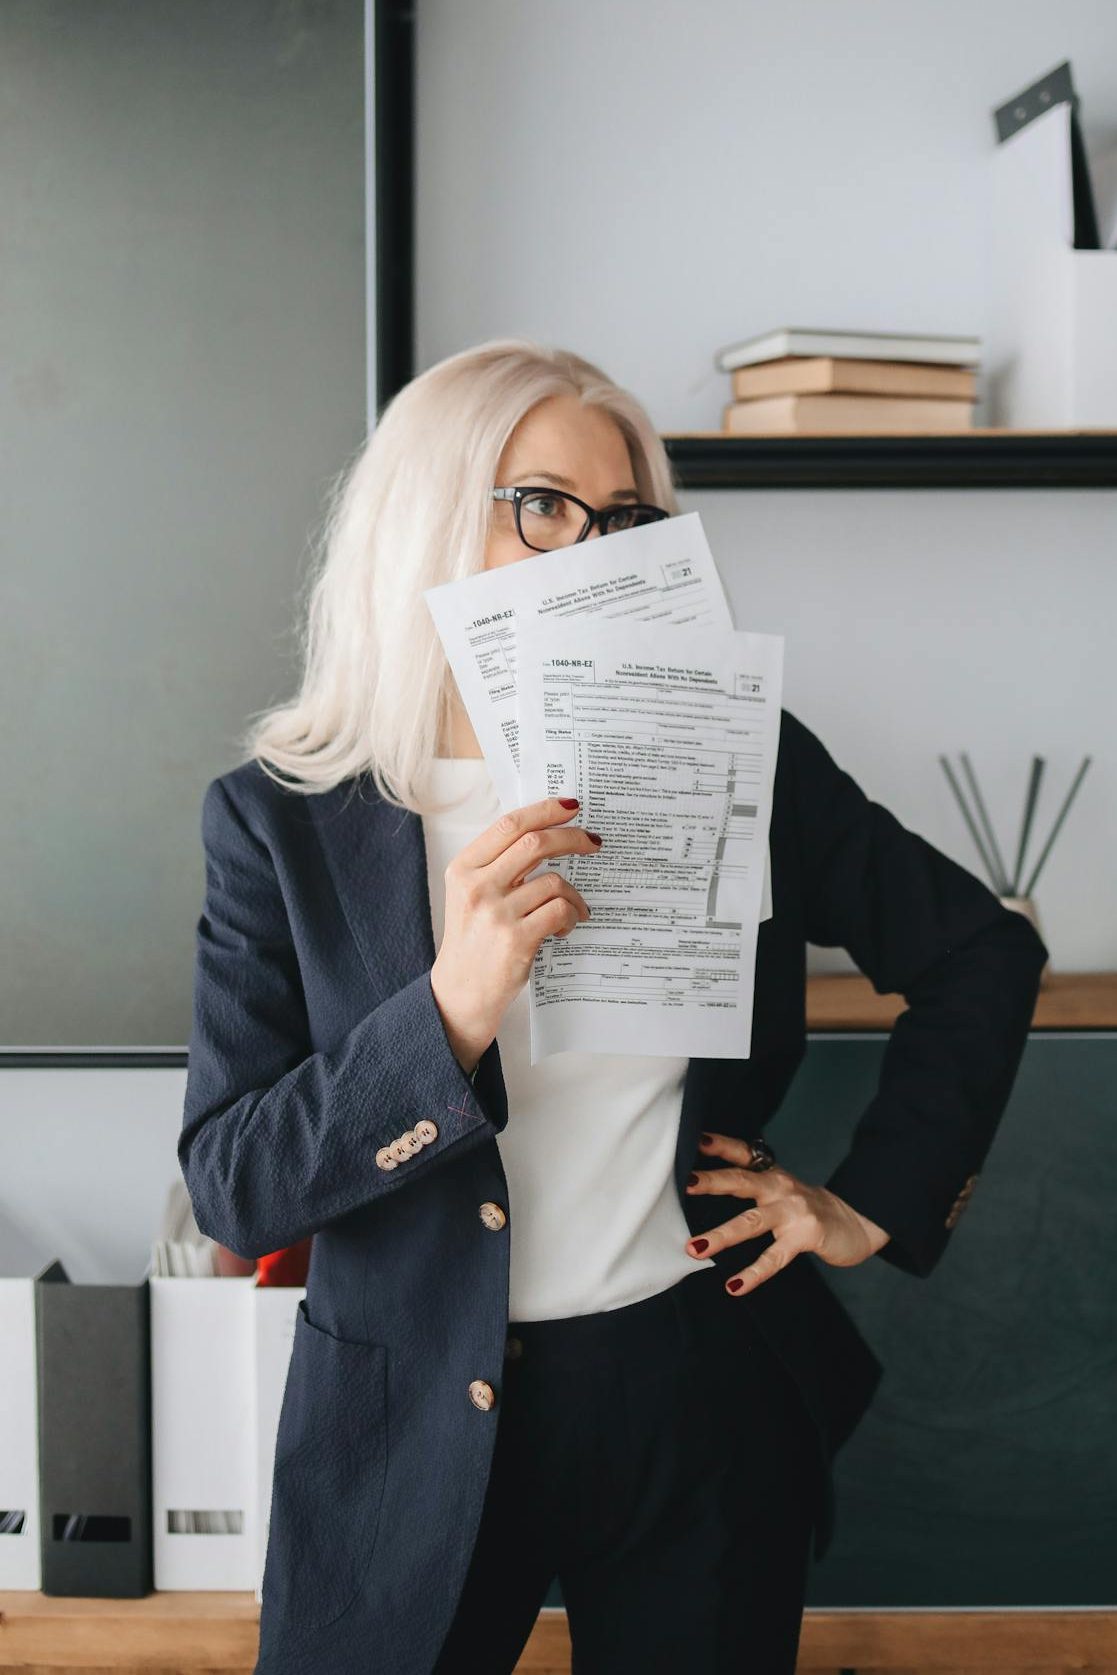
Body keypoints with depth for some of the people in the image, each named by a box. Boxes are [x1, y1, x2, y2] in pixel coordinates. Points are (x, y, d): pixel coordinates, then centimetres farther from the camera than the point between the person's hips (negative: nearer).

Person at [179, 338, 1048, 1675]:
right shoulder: (280, 818, -7)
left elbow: (983, 952, 7)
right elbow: (231, 1188, -12)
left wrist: (874, 1203, 2)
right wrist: (457, 1007, -26)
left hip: (704, 1401, 1)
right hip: (417, 1424, -1)